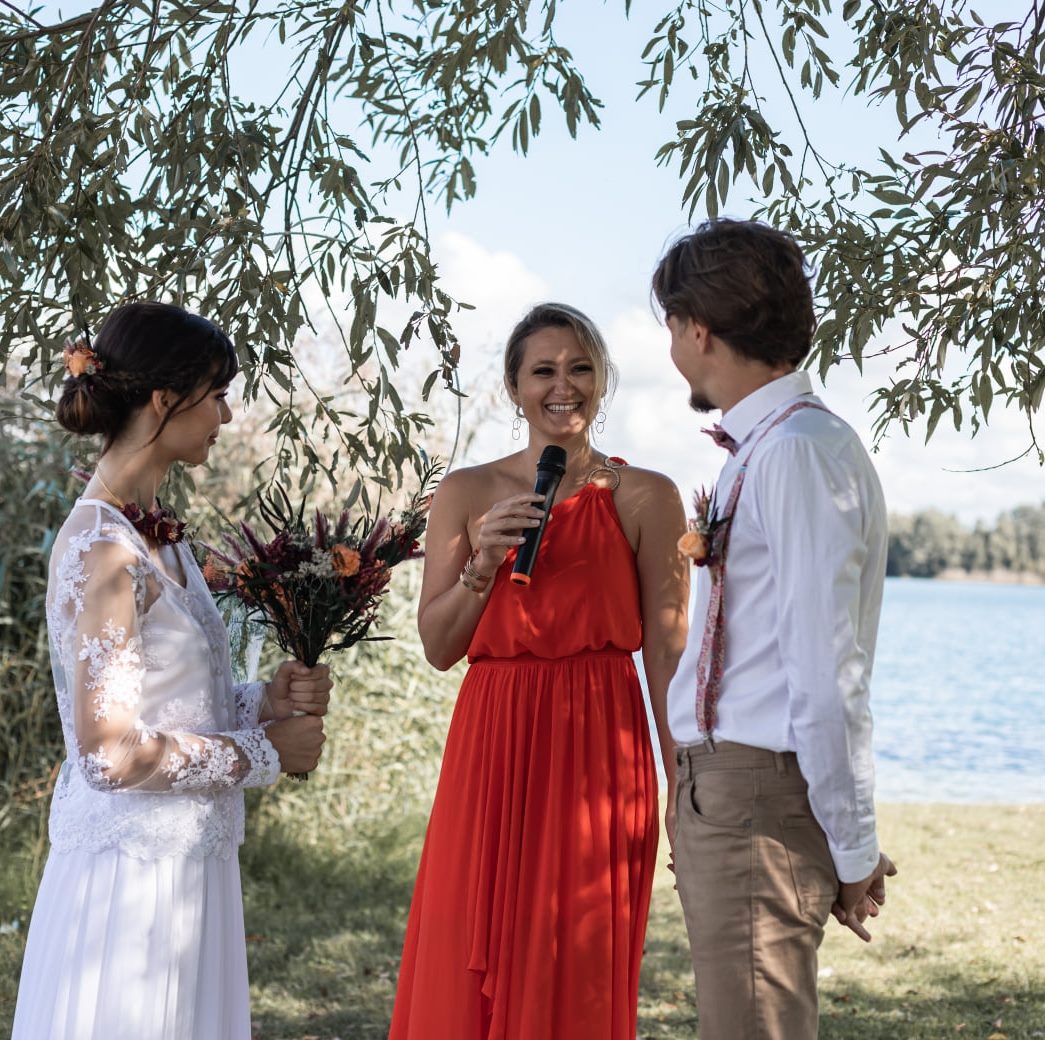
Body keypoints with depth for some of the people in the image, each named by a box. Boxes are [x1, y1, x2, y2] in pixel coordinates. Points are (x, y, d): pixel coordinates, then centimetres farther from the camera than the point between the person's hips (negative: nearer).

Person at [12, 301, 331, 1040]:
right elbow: (112, 750, -21)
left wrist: (265, 700, 0)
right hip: (132, 868, -9)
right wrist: (263, 752, -11)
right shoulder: (102, 549, -18)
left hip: (186, 860, 9)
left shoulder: (160, 534, 9)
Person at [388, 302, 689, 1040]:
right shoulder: (467, 494, 7)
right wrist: (483, 564, -12)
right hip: (492, 750, 2)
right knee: (469, 966, 3)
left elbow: (667, 652, -1)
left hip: (599, 752, -2)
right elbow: (439, 647, 5)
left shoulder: (645, 498, 2)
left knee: (580, 976, 3)